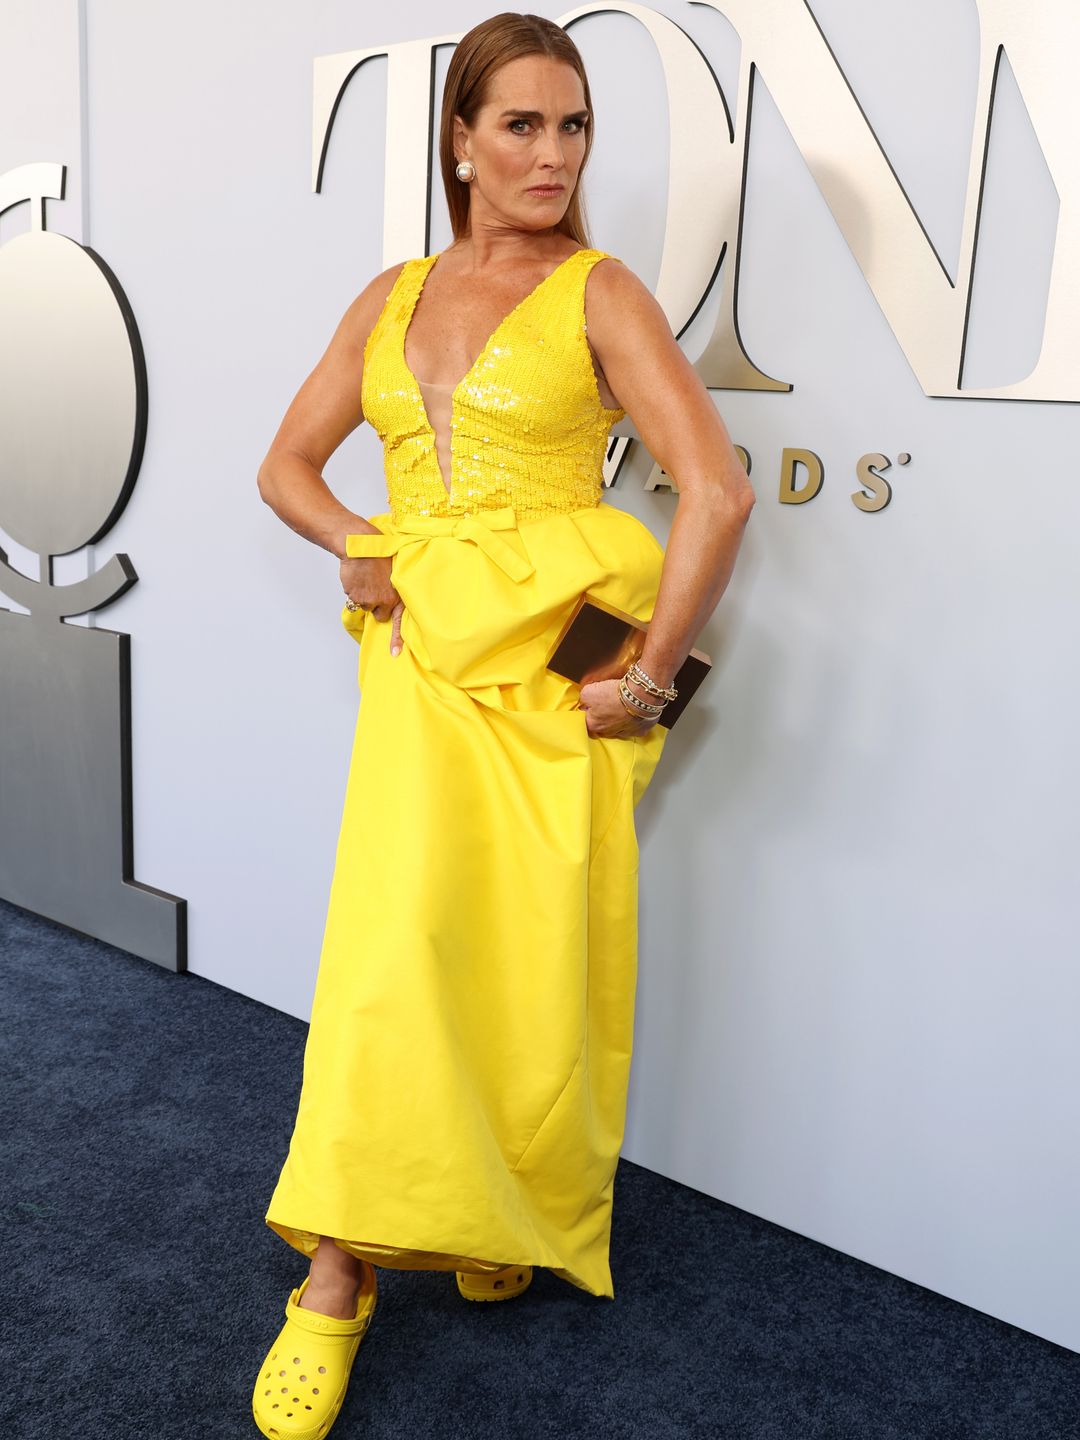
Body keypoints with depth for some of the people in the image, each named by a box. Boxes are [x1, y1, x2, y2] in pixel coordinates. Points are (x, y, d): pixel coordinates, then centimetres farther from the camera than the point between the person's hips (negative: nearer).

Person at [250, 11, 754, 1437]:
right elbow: (285, 465, 18)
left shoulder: (599, 294, 0)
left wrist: (653, 676, -11)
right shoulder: (392, 298, 13)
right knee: (395, 947, -7)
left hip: (553, 666, -2)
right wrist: (356, 545, -1)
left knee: (537, 959, 4)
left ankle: (516, 1213, 32)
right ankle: (336, 1275, 8)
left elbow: (718, 490, -11)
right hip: (423, 659, 3)